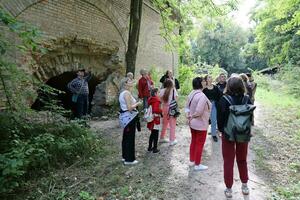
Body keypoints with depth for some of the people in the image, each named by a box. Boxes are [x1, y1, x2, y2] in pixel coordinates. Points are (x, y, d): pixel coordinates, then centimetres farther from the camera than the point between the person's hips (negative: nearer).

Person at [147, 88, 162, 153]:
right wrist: (161, 111, -11)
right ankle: (155, 149, 12)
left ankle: (150, 147, 28)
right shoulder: (156, 100, -18)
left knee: (152, 133, 19)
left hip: (151, 118, 8)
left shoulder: (150, 99, 7)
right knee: (155, 134, 4)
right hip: (155, 119, -8)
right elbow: (156, 110, -27)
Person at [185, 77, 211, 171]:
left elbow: (187, 107, 7)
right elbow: (199, 111, -31)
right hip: (201, 124, -9)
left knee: (193, 141, 21)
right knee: (200, 144, 6)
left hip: (192, 123, 9)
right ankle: (197, 165, 19)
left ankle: (192, 161, 35)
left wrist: (188, 115, -3)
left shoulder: (191, 94, 2)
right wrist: (192, 116, -14)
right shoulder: (202, 96, -25)